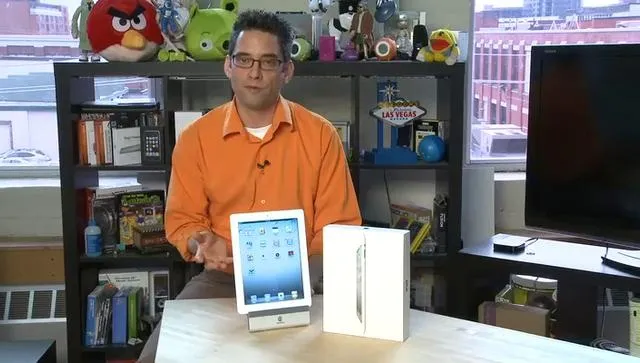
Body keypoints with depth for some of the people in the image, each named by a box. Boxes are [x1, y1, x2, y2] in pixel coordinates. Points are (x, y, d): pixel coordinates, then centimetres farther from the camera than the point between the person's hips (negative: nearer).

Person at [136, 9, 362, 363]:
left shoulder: (320, 135, -2)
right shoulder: (195, 138, 0)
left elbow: (339, 225, 1)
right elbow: (182, 219, 8)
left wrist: (308, 264, -18)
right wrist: (202, 243, -14)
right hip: (222, 279, 1)